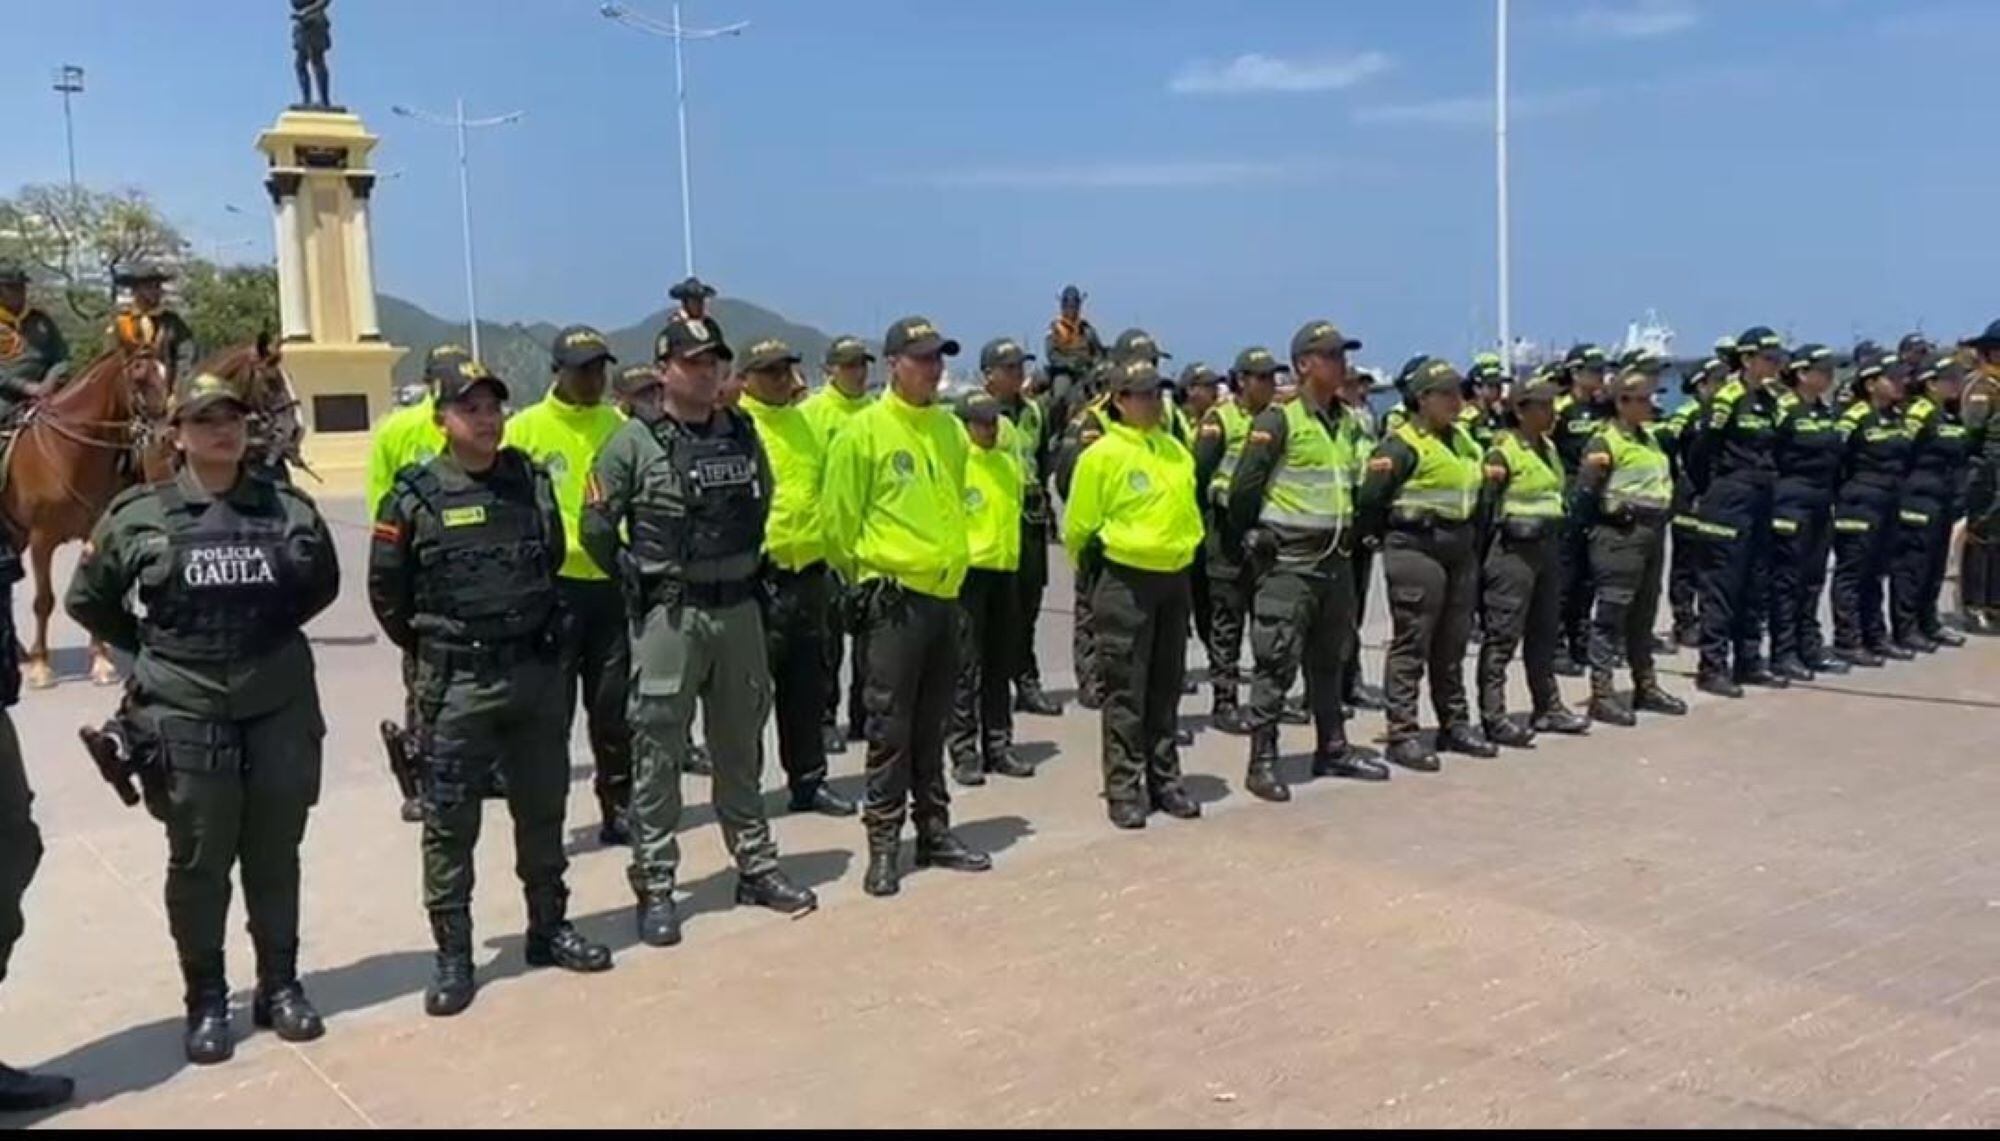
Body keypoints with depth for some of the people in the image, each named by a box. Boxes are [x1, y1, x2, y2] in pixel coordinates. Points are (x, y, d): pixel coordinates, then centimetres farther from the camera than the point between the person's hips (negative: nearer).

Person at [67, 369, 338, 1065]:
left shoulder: (287, 508, 0)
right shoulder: (138, 516, -3)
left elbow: (323, 585, 16)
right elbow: (89, 601, 9)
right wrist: (154, 647, 10)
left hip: (280, 706, 2)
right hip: (185, 715, -1)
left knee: (275, 857, 11)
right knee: (199, 864, 7)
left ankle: (280, 986, 25)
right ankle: (206, 1002, 21)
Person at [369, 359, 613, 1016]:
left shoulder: (533, 482, 4)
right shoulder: (415, 498, -7)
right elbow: (386, 592, 1)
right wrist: (433, 651, 8)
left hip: (538, 672, 4)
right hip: (456, 685, -4)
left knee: (543, 810, 14)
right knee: (450, 824, 3)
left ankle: (549, 929, 29)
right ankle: (453, 957, 13)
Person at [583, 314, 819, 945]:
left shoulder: (744, 434, 7)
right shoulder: (634, 442, -7)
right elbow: (596, 528, -3)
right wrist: (639, 582, 3)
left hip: (740, 609, 5)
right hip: (668, 615, -4)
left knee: (741, 745, 15)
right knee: (658, 753, 1)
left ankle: (755, 866, 26)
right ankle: (655, 886, 10)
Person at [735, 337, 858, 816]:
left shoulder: (807, 424, 16)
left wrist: (828, 543, 21)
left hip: (808, 570, 7)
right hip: (758, 573, -7)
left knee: (808, 685, 14)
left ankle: (808, 781, 24)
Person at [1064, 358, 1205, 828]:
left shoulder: (1175, 450, 10)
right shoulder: (1103, 455, -11)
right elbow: (1078, 529, -4)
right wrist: (1097, 569, 6)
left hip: (1174, 578, 6)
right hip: (1126, 582, -6)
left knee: (1166, 687, 13)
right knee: (1126, 691, -1)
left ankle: (1164, 780, 23)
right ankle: (1123, 789, 6)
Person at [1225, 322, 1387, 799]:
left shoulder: (1345, 419, 13)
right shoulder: (1279, 420, -12)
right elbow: (1244, 488, -11)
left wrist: (1349, 534, 18)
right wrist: (1248, 543, -5)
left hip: (1336, 558, 8)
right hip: (1289, 562, -8)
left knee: (1330, 659, 16)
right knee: (1277, 662, -6)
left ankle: (1332, 750, 27)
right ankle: (1262, 762, -2)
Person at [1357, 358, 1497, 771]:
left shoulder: (1462, 439, 14)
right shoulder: (1403, 444, -12)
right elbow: (1370, 499, -14)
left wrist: (1467, 535, 14)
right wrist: (1395, 537, -2)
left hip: (1459, 551, 8)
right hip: (1417, 551, -8)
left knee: (1451, 645, 15)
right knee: (1411, 645, -6)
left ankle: (1455, 724, 24)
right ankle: (1402, 734, -2)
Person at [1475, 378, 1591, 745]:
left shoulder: (1548, 447, 14)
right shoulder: (1503, 450, -12)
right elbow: (1483, 502, -15)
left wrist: (1556, 539, 19)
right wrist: (1484, 556, -18)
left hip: (1545, 547, 9)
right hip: (1512, 549, -9)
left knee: (1545, 632, 15)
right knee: (1502, 635, -7)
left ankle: (1548, 707, 25)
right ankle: (1492, 717, -4)